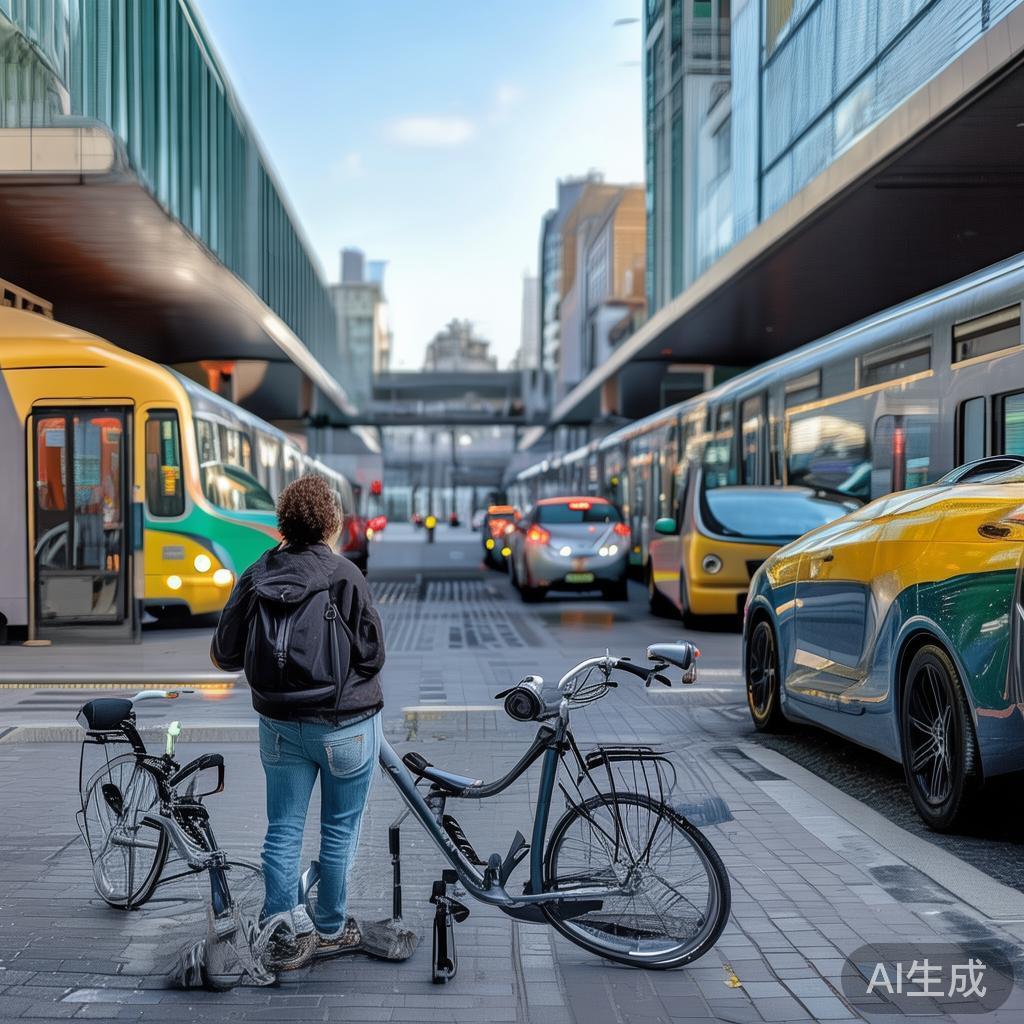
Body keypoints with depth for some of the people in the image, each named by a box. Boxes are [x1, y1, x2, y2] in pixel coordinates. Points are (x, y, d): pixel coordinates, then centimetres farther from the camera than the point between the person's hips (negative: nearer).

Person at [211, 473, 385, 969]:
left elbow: (224, 654, 0)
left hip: (279, 724, 4)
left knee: (283, 829, 12)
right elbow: (373, 653, -12)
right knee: (339, 829, 11)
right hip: (345, 723, -3)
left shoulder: (255, 575, -2)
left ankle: (285, 934, 15)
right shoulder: (343, 575, -15)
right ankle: (330, 929, 22)